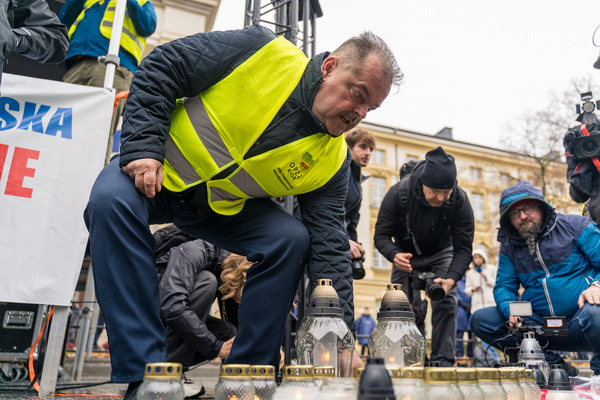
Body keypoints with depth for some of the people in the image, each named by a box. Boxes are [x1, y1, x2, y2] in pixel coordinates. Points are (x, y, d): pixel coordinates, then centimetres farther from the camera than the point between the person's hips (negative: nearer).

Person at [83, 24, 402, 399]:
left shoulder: (332, 161, -12)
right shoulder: (262, 51, -19)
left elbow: (329, 247, -13)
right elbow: (162, 65, -14)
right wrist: (143, 146, -24)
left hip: (227, 206, 2)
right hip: (157, 172, -1)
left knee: (293, 240, -21)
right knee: (112, 201, -33)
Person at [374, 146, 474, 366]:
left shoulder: (460, 201, -28)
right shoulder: (398, 194, -30)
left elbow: (463, 248, -24)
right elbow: (381, 235, -23)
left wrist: (451, 279, -42)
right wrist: (394, 255, -45)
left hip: (442, 252, 1)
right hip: (407, 253, 0)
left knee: (446, 302, -14)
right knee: (408, 307, -7)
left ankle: (443, 360, -4)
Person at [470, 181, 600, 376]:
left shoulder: (576, 226, 2)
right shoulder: (509, 246, 12)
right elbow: (504, 286, 9)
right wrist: (510, 308, -13)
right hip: (542, 327, 4)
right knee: (481, 320, -12)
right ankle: (554, 365, -6)